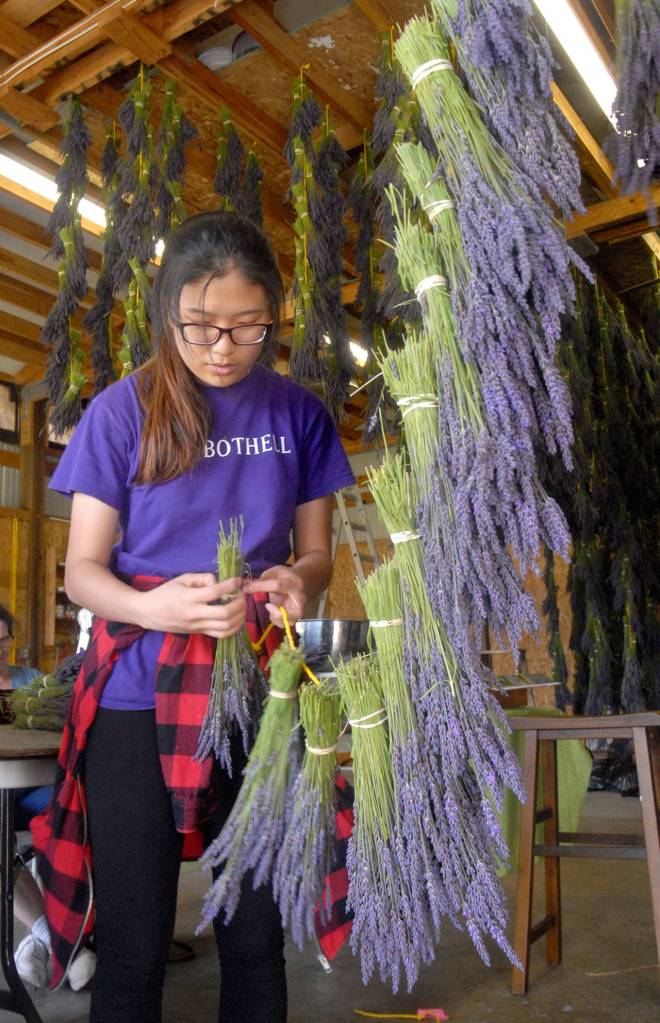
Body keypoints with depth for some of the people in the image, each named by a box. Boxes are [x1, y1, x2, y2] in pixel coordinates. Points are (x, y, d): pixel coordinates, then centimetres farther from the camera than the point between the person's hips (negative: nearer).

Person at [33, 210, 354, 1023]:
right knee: (132, 945, 7)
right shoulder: (123, 411, -1)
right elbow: (82, 569, 0)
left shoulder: (299, 414, 5)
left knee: (255, 938, 9)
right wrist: (150, 607, -21)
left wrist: (296, 580, -12)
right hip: (137, 693, -1)